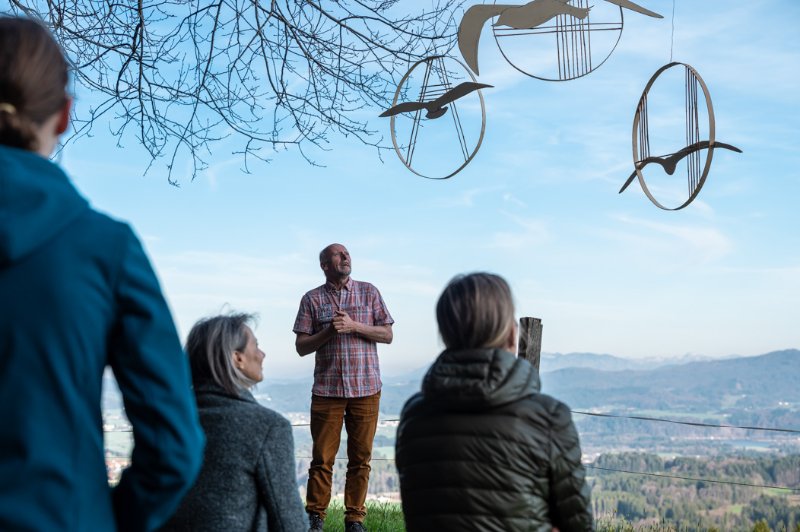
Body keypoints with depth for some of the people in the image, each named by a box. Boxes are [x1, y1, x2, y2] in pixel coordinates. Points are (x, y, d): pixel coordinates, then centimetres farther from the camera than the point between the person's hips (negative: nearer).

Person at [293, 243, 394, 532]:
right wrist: (329, 331, -12)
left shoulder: (369, 292, 9)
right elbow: (301, 346, 4)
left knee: (361, 457, 3)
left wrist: (353, 326, -9)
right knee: (322, 457, 0)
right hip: (326, 389, -1)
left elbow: (387, 335, 5)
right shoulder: (312, 299, 6)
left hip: (366, 388, 1)